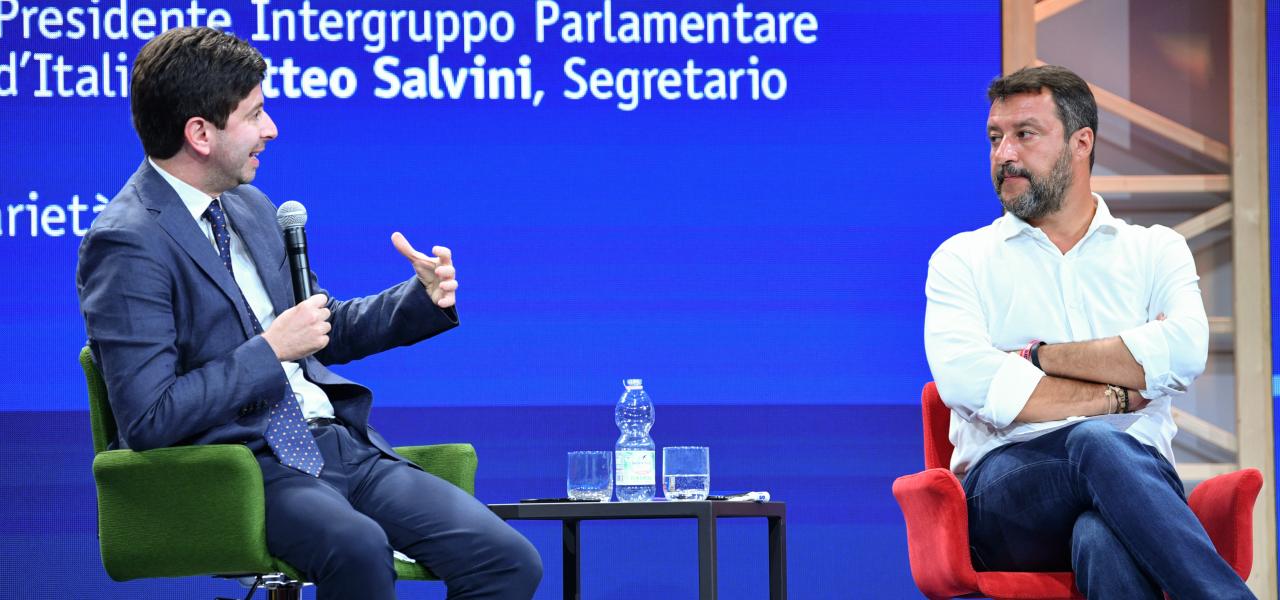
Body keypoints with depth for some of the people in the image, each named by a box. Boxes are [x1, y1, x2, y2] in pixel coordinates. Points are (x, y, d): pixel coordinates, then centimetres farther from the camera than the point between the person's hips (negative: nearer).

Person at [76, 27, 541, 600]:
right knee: (357, 546, -39)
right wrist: (270, 350, -15)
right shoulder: (127, 242, -11)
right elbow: (148, 420, -17)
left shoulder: (249, 207, 16)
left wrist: (424, 298, 11)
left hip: (334, 440, 8)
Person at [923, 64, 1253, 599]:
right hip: (1006, 489, 0)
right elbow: (965, 380, -6)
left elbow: (1184, 353, -5)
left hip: (1140, 477, 1)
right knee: (1098, 444, -37)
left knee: (1105, 540, -40)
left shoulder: (1156, 250, 19)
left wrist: (1042, 358, -3)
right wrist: (1123, 393, -3)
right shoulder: (962, 259, 16)